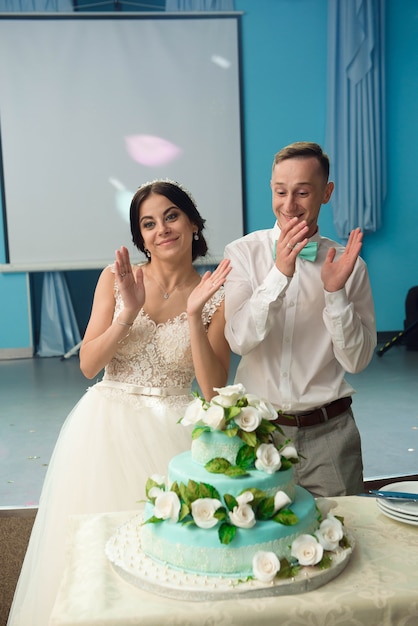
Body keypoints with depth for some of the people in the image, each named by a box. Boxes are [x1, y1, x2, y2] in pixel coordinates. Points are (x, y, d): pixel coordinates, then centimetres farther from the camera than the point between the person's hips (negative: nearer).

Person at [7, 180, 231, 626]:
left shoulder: (215, 296, -3)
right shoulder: (116, 278, -1)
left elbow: (213, 389, -9)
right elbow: (88, 365, -4)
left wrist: (194, 315, -20)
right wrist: (129, 312, -19)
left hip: (172, 433, 0)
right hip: (107, 425, 1)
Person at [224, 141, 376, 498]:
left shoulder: (348, 263, -2)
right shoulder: (244, 252, -4)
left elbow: (356, 360, -6)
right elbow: (240, 340, -16)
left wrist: (335, 292, -19)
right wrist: (279, 274, -26)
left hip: (328, 432, 1)